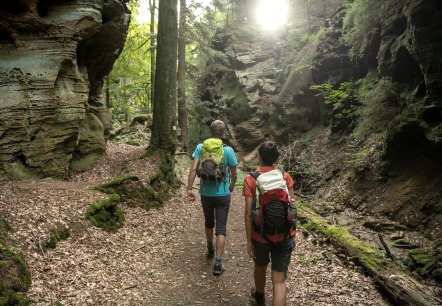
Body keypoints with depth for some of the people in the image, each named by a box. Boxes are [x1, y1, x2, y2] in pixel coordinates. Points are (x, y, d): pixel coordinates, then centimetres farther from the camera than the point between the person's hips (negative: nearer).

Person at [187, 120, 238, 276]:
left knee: (209, 223, 24)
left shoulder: (200, 147, -6)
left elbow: (193, 169, -15)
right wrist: (231, 187, 15)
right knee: (221, 228, 3)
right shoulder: (228, 150, -10)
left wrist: (189, 189, -12)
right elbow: (234, 175, -4)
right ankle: (218, 263, -1)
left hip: (206, 194, 3)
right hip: (222, 194, -2)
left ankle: (210, 249, 45)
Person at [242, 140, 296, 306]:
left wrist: (249, 241, -5)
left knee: (260, 267, 27)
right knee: (279, 280, 5)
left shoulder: (250, 179, -11)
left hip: (260, 235, 0)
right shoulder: (286, 177, -4)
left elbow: (248, 213, -13)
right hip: (283, 235, 0)